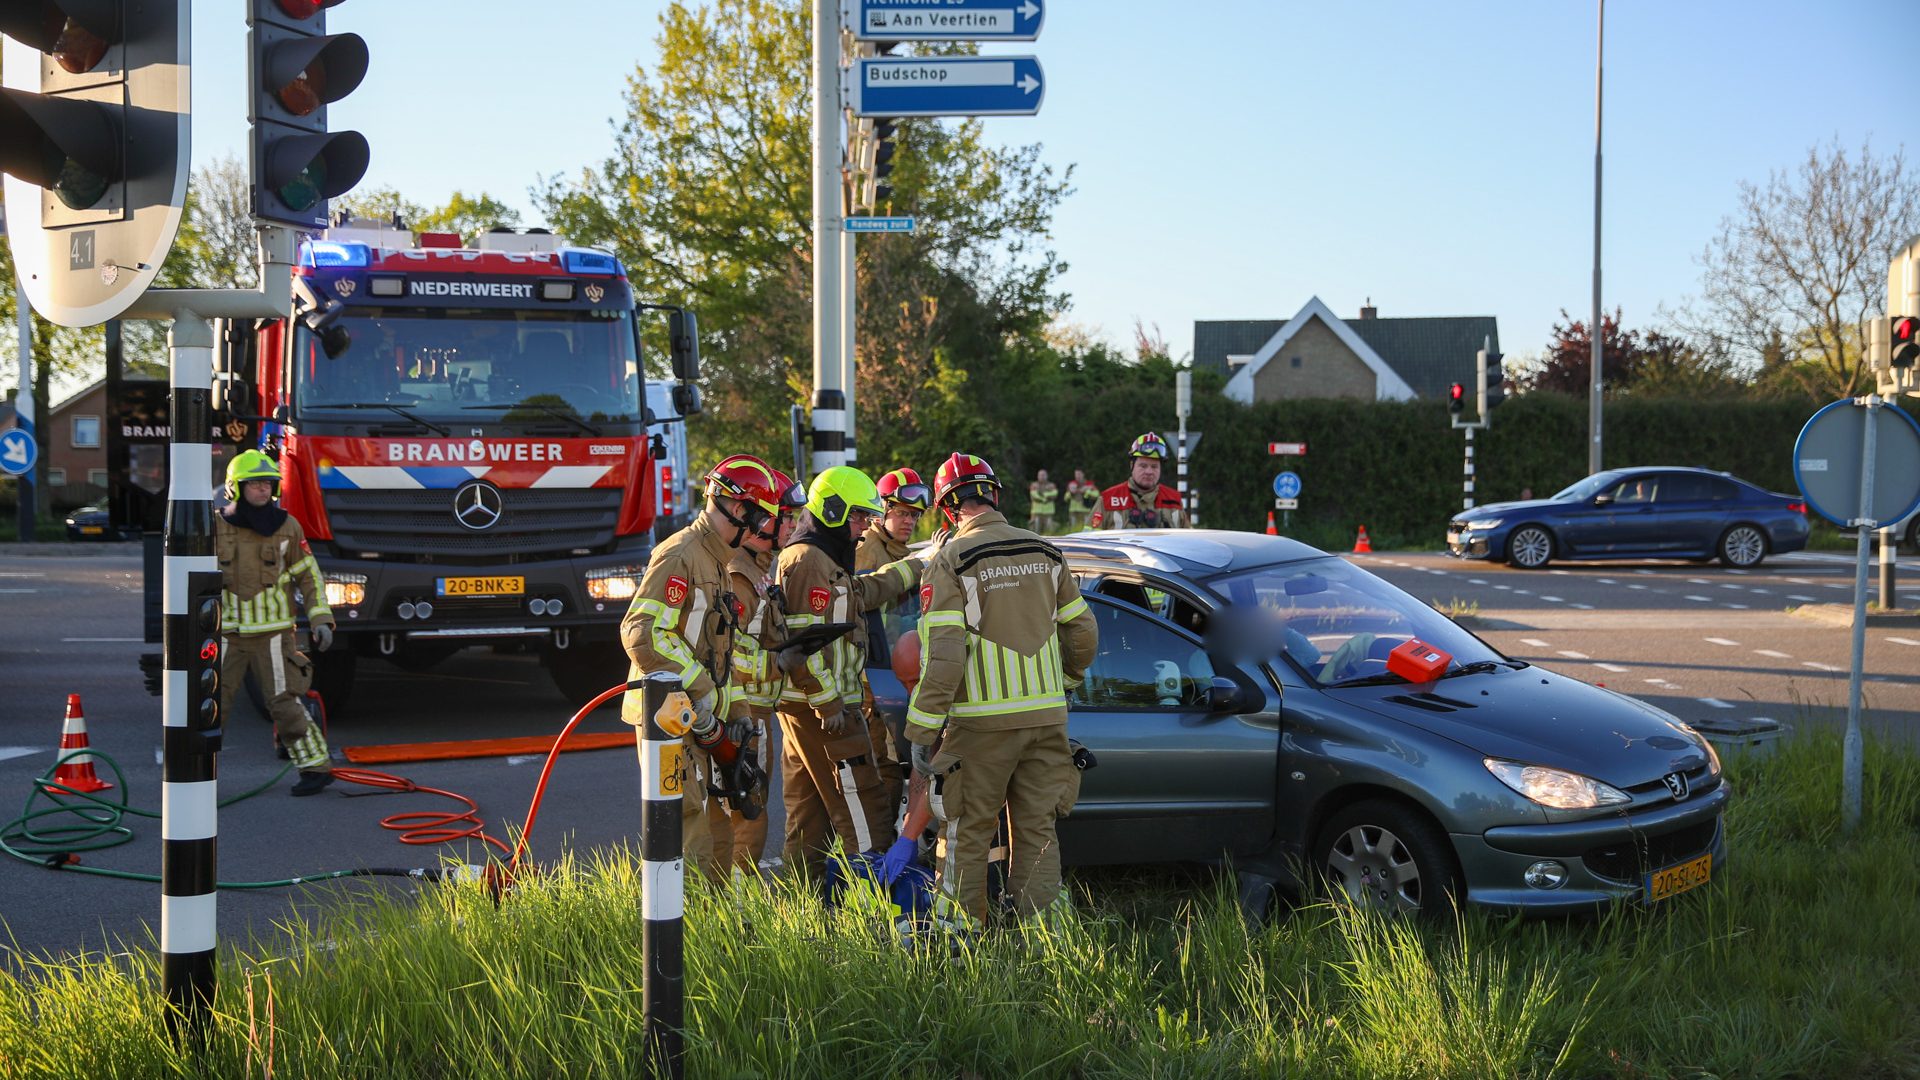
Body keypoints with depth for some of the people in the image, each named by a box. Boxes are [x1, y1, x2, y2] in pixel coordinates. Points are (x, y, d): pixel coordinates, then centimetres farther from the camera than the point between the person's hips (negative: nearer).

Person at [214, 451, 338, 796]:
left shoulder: (287, 527, -2)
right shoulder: (217, 527, 0)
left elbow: (309, 576, 3)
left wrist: (321, 619, -6)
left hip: (272, 634, -2)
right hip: (228, 634, 2)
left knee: (284, 703, -5)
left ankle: (316, 768, 3)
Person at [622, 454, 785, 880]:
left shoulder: (720, 563, 19)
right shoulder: (680, 555, -14)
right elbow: (642, 633, -23)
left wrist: (735, 718, 17)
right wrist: (701, 694, -21)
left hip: (697, 717, 10)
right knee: (686, 825, -11)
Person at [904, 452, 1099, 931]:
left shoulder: (951, 560, -8)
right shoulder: (1044, 552, 8)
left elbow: (942, 653, -15)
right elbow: (1082, 632, 13)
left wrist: (923, 731, -12)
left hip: (983, 721, -5)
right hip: (1046, 714, 5)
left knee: (966, 832, 7)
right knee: (1037, 830, 12)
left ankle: (956, 927, 12)